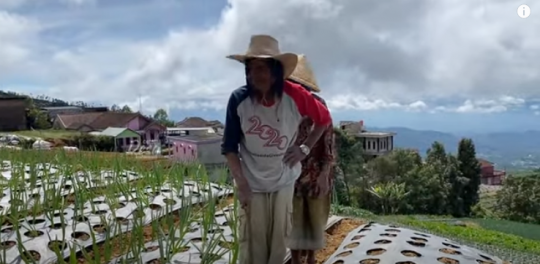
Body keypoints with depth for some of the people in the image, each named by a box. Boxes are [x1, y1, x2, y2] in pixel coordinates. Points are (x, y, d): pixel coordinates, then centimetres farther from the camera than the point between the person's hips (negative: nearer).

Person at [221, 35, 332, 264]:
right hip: (252, 185, -1)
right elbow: (229, 147, -7)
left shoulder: (295, 96, -14)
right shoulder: (239, 99, -15)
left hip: (284, 183, 1)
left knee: (279, 244, 13)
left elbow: (324, 119, 5)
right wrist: (241, 184, -14)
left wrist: (304, 149, -4)